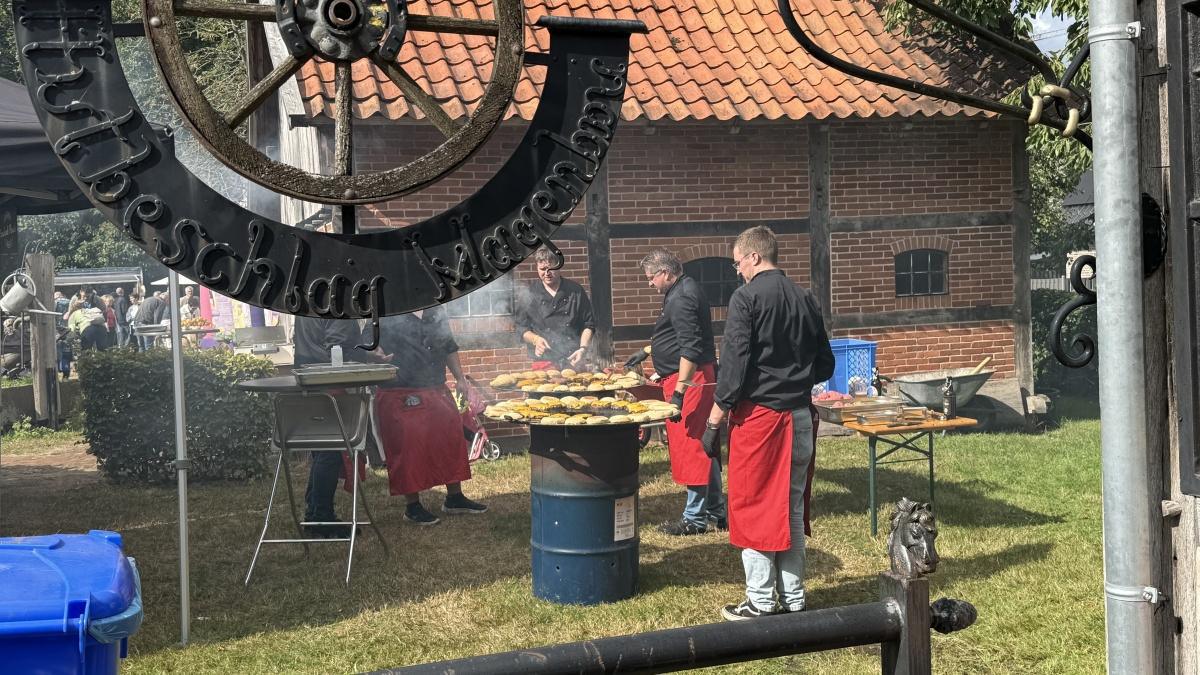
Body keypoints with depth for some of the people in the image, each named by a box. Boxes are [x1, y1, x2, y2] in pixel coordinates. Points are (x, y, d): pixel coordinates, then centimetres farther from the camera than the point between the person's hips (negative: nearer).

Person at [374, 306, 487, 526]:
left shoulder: (436, 313, 14)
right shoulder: (387, 317, -6)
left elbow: (449, 347, 22)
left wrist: (460, 378, 18)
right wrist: (379, 357, -33)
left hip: (437, 391, 6)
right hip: (403, 397, -6)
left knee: (452, 437, 8)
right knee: (410, 446, -6)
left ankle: (454, 498, 23)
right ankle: (412, 506, 8)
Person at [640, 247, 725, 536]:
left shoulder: (681, 298, -17)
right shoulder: (683, 291, 16)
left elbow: (690, 348, -25)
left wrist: (679, 391, -27)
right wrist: (647, 352, 38)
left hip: (688, 379, -11)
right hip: (699, 377, 11)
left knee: (689, 447, -5)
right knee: (703, 447, 15)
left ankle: (694, 518, 1)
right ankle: (716, 510, 23)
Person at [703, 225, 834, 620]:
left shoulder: (747, 298, -11)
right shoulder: (805, 300, 8)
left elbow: (733, 366, -15)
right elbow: (825, 366, 12)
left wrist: (714, 422, -10)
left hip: (758, 415, -6)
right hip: (800, 417, 6)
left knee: (751, 509, 4)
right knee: (791, 509, 14)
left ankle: (760, 602, 7)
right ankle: (793, 598, 20)